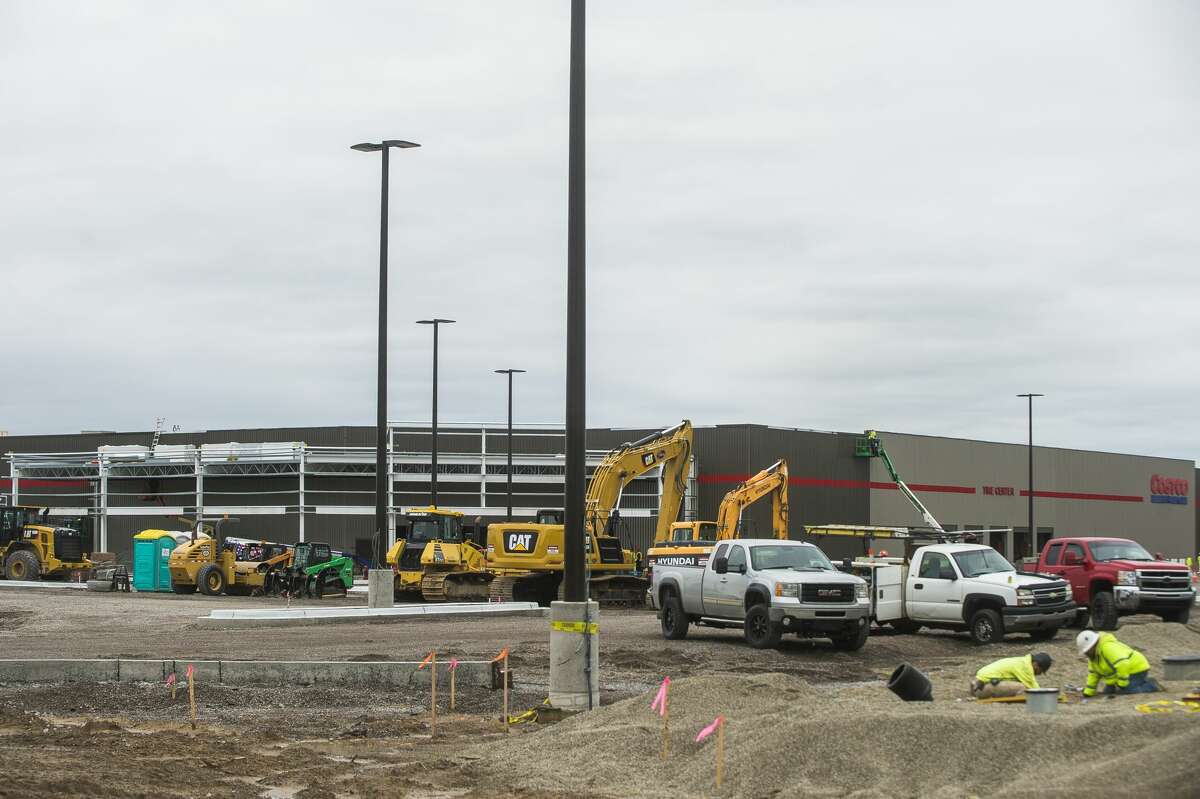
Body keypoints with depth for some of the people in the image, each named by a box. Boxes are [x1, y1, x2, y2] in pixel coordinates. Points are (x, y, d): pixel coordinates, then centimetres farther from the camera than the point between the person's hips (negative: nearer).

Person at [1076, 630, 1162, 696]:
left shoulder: (1107, 647, -26)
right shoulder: (1093, 653, 7)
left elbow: (1122, 664, -34)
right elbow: (1093, 673, 14)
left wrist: (1121, 684, -28)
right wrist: (1088, 692, 7)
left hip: (1136, 670, -11)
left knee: (1124, 692, -26)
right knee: (1108, 692, 5)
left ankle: (1151, 685, -6)